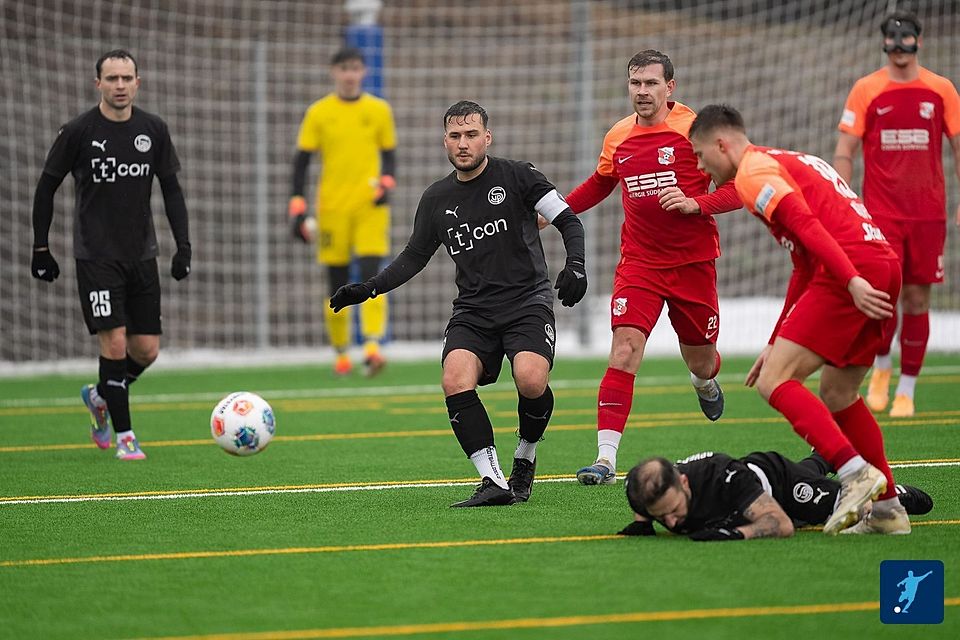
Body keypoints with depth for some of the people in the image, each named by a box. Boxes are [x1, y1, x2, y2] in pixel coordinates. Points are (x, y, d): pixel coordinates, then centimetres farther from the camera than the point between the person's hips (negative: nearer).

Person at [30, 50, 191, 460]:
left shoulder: (153, 130, 2)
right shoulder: (78, 132, -8)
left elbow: (171, 189, 11)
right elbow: (46, 188, 1)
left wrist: (183, 245, 3)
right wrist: (40, 249, 0)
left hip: (142, 254, 4)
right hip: (96, 256, -4)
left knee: (147, 350, 3)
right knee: (115, 343, -12)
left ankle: (100, 396, 32)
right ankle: (123, 435, 0)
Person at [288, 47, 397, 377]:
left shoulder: (379, 110, 7)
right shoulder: (318, 113, 4)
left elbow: (389, 154, 15)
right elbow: (301, 161, 4)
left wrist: (386, 184, -6)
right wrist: (298, 208, -3)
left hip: (370, 205, 0)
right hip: (332, 209, 0)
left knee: (372, 275, -16)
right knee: (337, 285, 4)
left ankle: (372, 346, -23)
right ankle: (341, 353, 15)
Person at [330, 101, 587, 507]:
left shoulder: (516, 176, 1)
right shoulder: (437, 199, 12)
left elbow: (568, 221, 2)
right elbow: (414, 257, 20)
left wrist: (575, 266, -15)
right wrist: (367, 289, 9)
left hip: (527, 301, -3)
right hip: (473, 311, 3)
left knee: (531, 380, -28)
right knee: (456, 380, -25)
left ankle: (525, 459, 2)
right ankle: (493, 482, -22)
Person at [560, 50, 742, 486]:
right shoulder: (618, 138, 4)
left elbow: (737, 191, -10)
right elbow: (600, 183, 25)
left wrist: (695, 203, -25)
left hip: (693, 261, -2)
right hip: (639, 261, 2)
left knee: (700, 360, 12)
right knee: (626, 344, -17)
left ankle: (706, 384, 54)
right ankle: (606, 458, -22)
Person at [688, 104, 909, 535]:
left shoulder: (753, 170, 1)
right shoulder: (786, 163, 32)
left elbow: (804, 223, -16)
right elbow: (805, 268, 34)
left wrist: (852, 280, -26)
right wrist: (776, 343, 35)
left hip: (854, 270, -9)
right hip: (885, 263, 9)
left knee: (773, 382, -9)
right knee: (837, 394, 20)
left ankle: (856, 472, -22)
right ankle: (888, 510, 19)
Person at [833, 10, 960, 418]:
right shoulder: (865, 90, 2)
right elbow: (844, 151, 3)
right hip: (880, 212, -1)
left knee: (917, 300, 2)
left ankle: (906, 390, 11)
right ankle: (881, 366, 16)